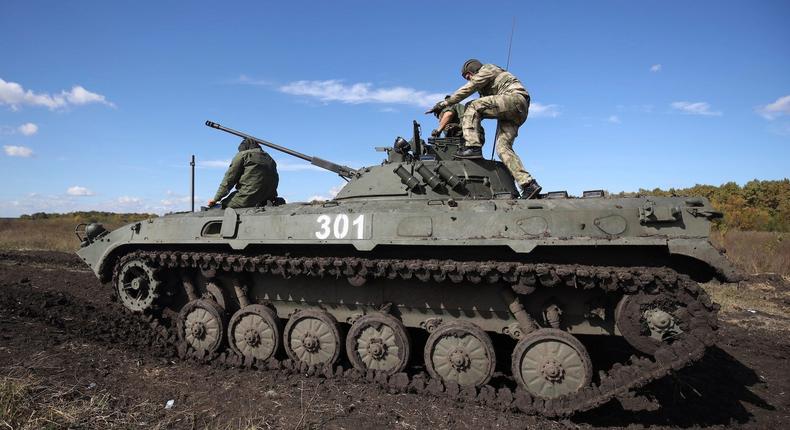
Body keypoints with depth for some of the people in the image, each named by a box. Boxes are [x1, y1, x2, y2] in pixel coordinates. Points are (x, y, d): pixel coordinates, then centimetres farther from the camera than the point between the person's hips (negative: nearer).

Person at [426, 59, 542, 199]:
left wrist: (444, 103, -1)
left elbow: (467, 89, -2)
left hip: (515, 99, -9)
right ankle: (529, 185, -16)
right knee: (503, 148, -7)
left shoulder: (487, 69, 8)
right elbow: (481, 112, 26)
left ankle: (473, 147, -26)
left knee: (472, 107, -14)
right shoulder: (485, 88, 34)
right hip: (512, 115, 9)